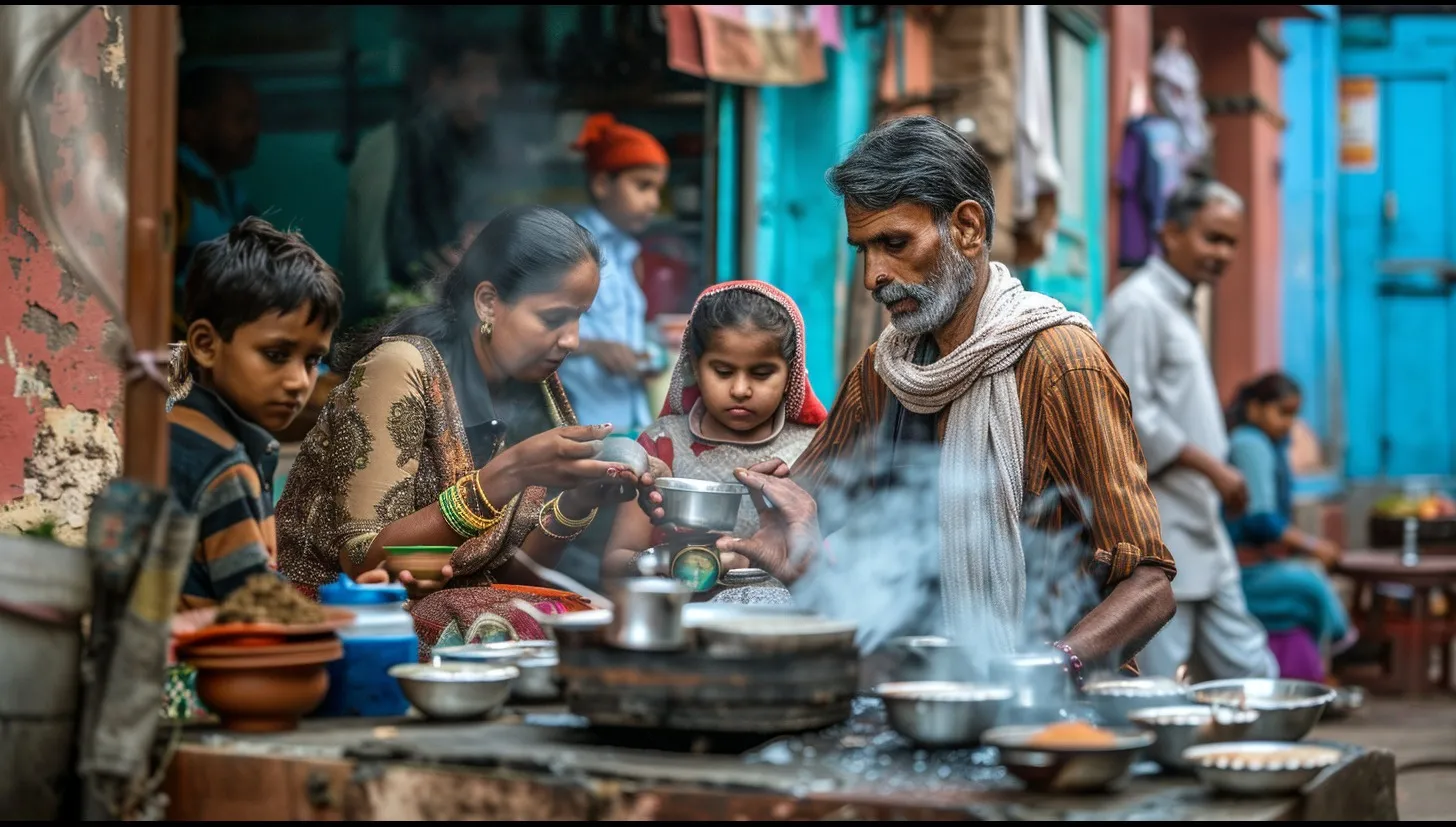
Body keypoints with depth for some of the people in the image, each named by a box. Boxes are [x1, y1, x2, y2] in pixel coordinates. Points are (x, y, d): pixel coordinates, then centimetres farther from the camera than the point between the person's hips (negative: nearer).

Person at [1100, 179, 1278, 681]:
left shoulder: (1179, 307, 19)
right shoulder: (1139, 305, -11)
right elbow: (1130, 414, -19)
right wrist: (1213, 467, -16)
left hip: (1201, 532, 10)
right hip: (1159, 532, -10)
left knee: (1248, 671, 10)